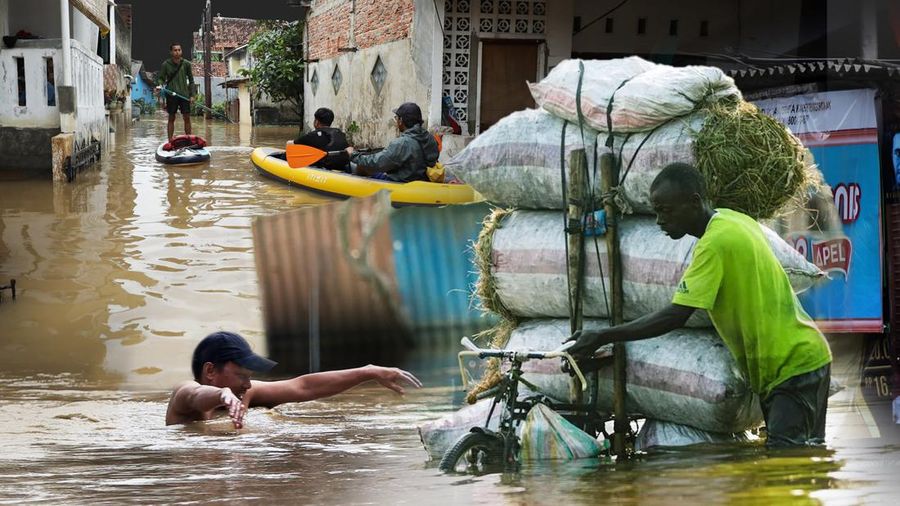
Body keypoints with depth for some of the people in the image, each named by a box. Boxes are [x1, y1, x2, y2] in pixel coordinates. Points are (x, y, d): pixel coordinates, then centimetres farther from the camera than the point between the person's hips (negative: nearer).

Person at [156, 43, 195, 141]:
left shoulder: (186, 64, 4)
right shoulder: (166, 64, -1)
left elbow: (191, 80, 10)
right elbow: (161, 78, 4)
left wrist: (192, 95, 5)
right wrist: (160, 84, -19)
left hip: (184, 95, 2)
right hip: (171, 95, -2)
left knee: (187, 118, 2)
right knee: (171, 118, 3)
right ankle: (170, 140, 6)